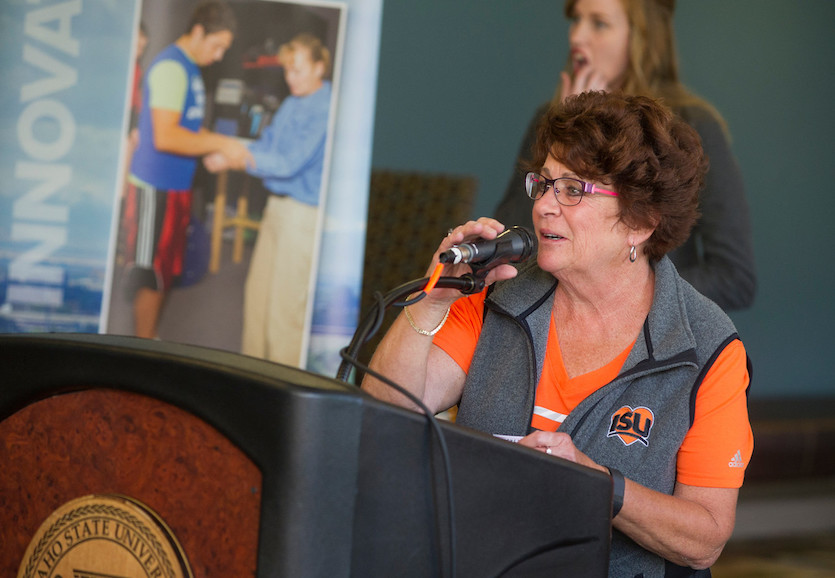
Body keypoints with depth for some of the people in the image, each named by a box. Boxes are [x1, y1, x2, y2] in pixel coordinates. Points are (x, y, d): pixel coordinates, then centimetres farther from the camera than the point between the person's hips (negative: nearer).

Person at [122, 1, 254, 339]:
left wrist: (227, 148, 10)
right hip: (156, 188, -10)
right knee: (150, 274, -2)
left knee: (164, 273, 16)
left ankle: (149, 343, 25)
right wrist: (220, 144, -22)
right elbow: (165, 137, -25)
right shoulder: (171, 67, -17)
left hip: (176, 186, 10)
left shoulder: (189, 68, 14)